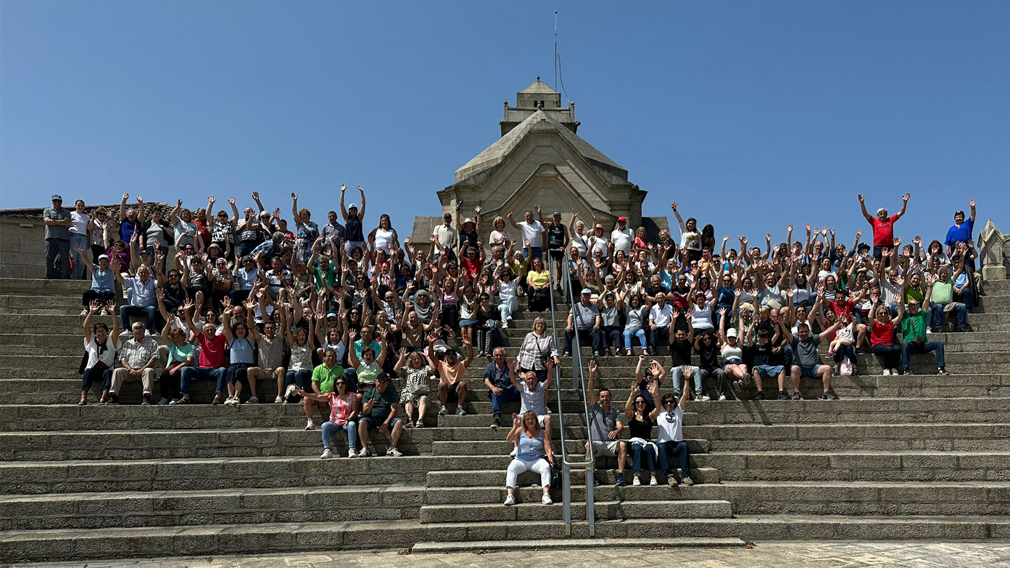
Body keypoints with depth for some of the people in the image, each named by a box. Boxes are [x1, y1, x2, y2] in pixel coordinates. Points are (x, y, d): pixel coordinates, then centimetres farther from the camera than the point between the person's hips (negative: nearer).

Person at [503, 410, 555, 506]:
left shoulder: (542, 433, 12)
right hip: (521, 460, 0)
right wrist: (515, 426, -13)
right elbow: (508, 439, -2)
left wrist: (551, 460, -15)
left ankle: (546, 495, -41)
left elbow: (548, 449, 3)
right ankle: (510, 496, -41)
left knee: (546, 466, -33)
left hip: (537, 460, 0)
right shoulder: (520, 430, 12)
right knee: (511, 468, -32)